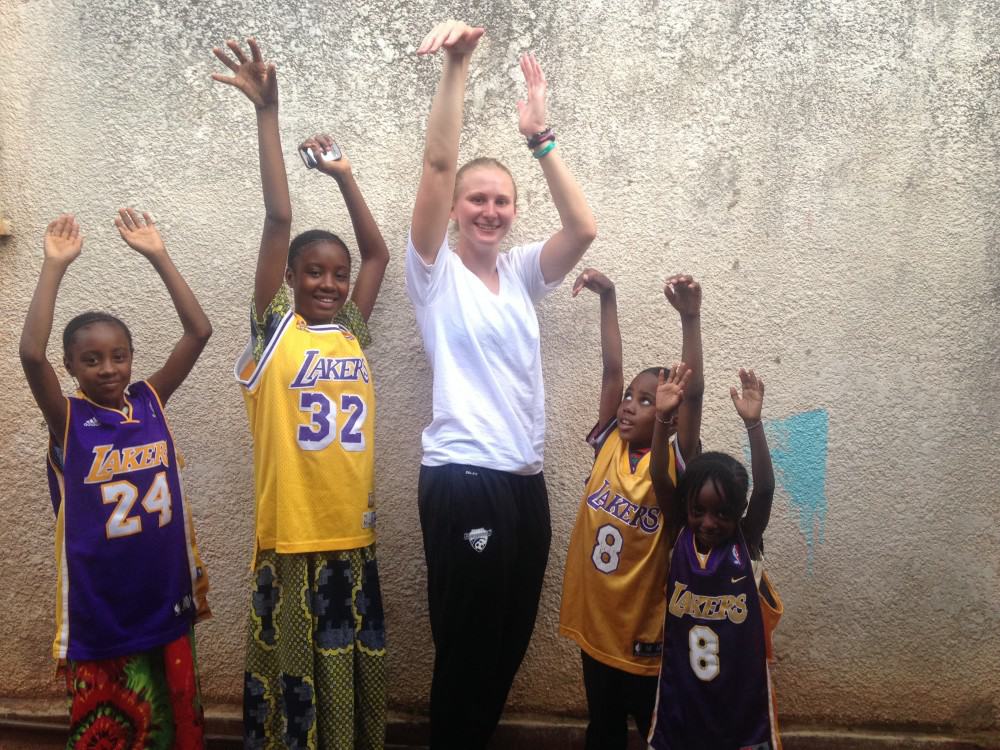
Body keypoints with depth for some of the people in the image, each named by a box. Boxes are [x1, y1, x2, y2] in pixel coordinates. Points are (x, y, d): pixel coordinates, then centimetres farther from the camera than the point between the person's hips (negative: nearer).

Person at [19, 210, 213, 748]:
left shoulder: (150, 400, 0)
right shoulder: (67, 419, -7)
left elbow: (199, 332, -7)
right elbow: (31, 354, -25)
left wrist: (158, 257, -12)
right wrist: (54, 266, -22)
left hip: (167, 594, 2)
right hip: (100, 604, -2)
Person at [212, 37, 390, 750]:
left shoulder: (354, 333, 9)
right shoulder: (274, 331, -3)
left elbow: (378, 252, 15)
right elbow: (279, 219, -10)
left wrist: (345, 176, 14)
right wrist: (268, 112, -14)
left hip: (354, 539, 4)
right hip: (292, 542, -4)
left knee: (354, 688, 15)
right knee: (291, 690, 8)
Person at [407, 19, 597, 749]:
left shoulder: (521, 272, 11)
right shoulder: (437, 271, -2)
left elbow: (583, 228, -5)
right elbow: (437, 164, -15)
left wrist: (540, 136, -8)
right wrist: (457, 67, -23)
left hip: (526, 482, 6)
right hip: (464, 481, -6)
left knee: (508, 647, 17)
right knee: (466, 649, 6)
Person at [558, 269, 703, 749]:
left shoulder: (675, 461, -12)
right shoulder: (609, 445, -2)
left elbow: (692, 391, -26)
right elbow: (612, 370, -6)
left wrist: (690, 317, -36)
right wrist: (608, 299, -10)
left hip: (646, 630, -4)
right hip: (594, 622, 4)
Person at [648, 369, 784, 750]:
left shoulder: (746, 544, -7)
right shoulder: (680, 539, -4)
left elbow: (765, 489, -21)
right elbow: (660, 480, -14)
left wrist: (753, 422, -32)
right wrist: (662, 418, -26)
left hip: (740, 695, -1)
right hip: (681, 694, 1)